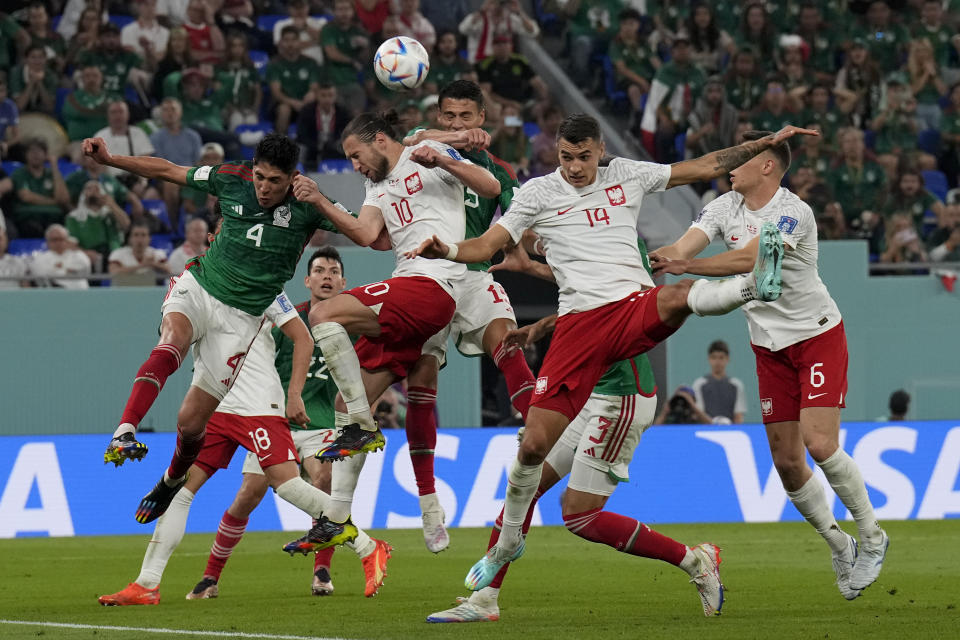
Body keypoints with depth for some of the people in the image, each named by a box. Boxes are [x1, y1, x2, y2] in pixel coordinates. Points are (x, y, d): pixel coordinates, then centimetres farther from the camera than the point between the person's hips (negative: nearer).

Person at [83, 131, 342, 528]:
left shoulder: (307, 206, -12)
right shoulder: (232, 179, -5)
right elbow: (167, 171, 7)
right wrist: (109, 159, 0)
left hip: (241, 318, -1)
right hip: (197, 288, 1)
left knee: (191, 423, -1)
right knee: (171, 343, -35)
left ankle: (174, 480, 31)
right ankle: (124, 434, -44)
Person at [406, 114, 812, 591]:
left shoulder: (627, 176, 13)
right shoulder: (537, 193, 8)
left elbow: (705, 167, 21)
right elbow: (485, 246, 6)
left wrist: (767, 142, 16)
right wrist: (446, 250, -15)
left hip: (637, 307, 0)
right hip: (579, 322, 0)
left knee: (680, 296, -39)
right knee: (534, 445, -4)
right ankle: (507, 543, 15)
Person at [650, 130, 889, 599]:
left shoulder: (794, 213, -20)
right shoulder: (725, 208, 0)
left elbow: (749, 258, -34)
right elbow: (679, 251, -11)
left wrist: (685, 266, -42)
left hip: (817, 336, -6)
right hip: (769, 346, 6)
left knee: (819, 443, -18)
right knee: (786, 461, 1)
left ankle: (872, 537, 2)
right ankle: (839, 546, 20)